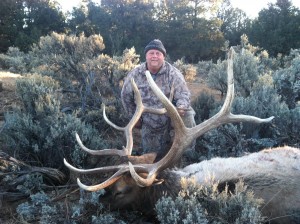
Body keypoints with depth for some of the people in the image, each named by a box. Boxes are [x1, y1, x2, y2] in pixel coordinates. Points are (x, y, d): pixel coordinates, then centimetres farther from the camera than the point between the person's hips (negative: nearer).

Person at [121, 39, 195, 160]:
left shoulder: (173, 73, -13)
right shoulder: (135, 74, -5)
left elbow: (184, 94, -17)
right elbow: (126, 96, 7)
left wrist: (181, 108, -40)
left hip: (172, 122, -2)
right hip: (149, 127, 3)